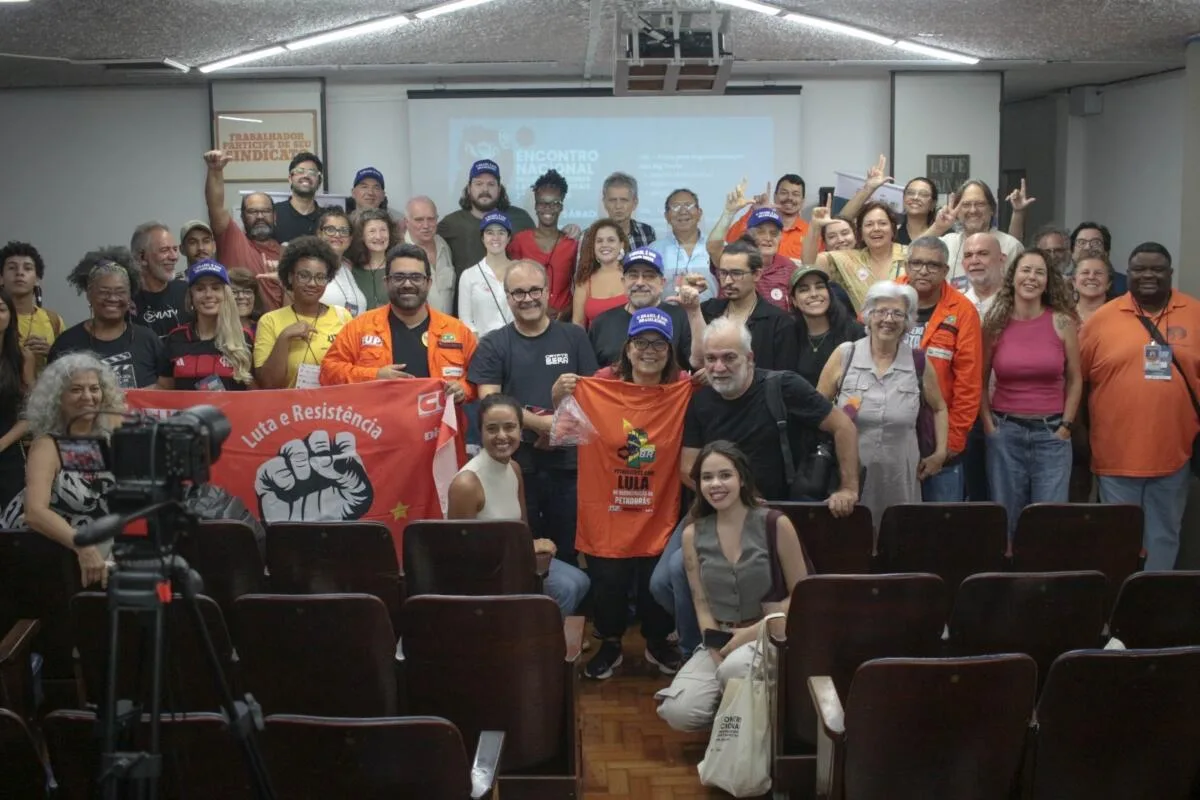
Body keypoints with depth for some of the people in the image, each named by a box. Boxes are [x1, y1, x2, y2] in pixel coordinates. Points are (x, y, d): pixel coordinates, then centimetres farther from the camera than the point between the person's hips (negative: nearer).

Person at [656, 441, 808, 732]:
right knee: (679, 713, -20)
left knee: (736, 667, -37)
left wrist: (753, 632, -13)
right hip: (720, 641, 3)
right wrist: (717, 651, -11)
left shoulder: (775, 524, -7)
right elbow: (701, 602, 5)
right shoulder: (693, 534, 3)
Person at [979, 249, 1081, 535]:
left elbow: (1074, 379, 6)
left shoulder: (1063, 322, -1)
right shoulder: (995, 323, 0)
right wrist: (988, 424, 0)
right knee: (1006, 519, 9)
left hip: (1051, 434, 0)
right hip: (1005, 432, 1)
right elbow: (979, 380, 8)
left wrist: (1066, 426, 0)